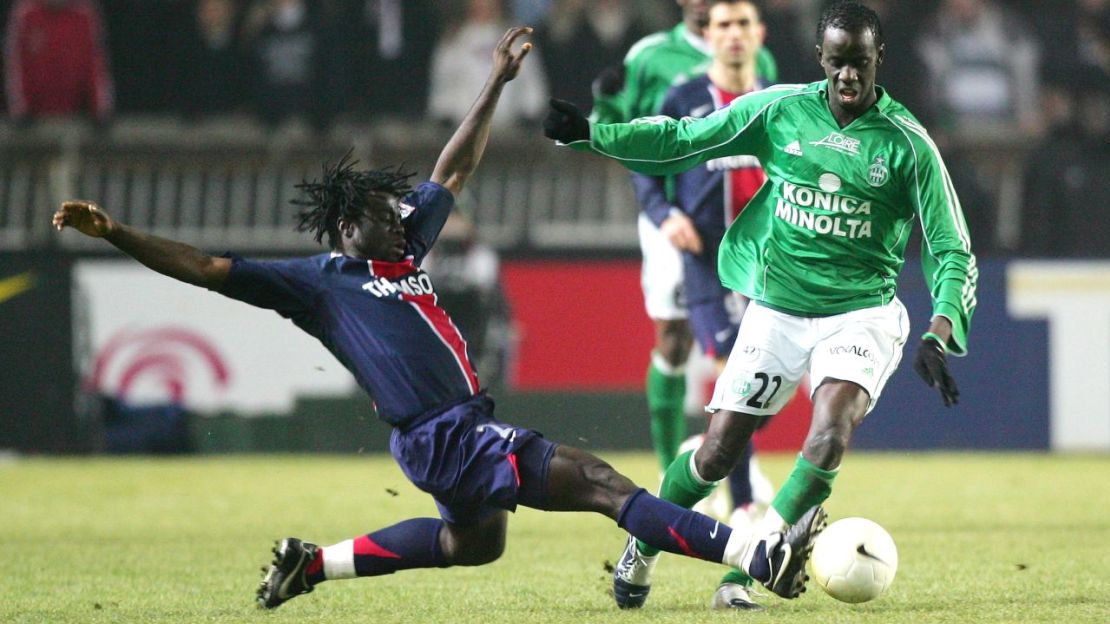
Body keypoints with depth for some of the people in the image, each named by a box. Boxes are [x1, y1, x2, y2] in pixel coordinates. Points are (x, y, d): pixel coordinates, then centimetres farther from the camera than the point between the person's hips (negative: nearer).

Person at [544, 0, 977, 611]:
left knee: (829, 435, -28)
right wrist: (590, 134, -5)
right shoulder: (779, 110, -3)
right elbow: (681, 141, 6)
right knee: (717, 453, 2)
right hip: (776, 308, 2)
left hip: (860, 314, -2)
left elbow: (951, 253, -8)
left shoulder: (907, 143, -9)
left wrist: (937, 338, -24)